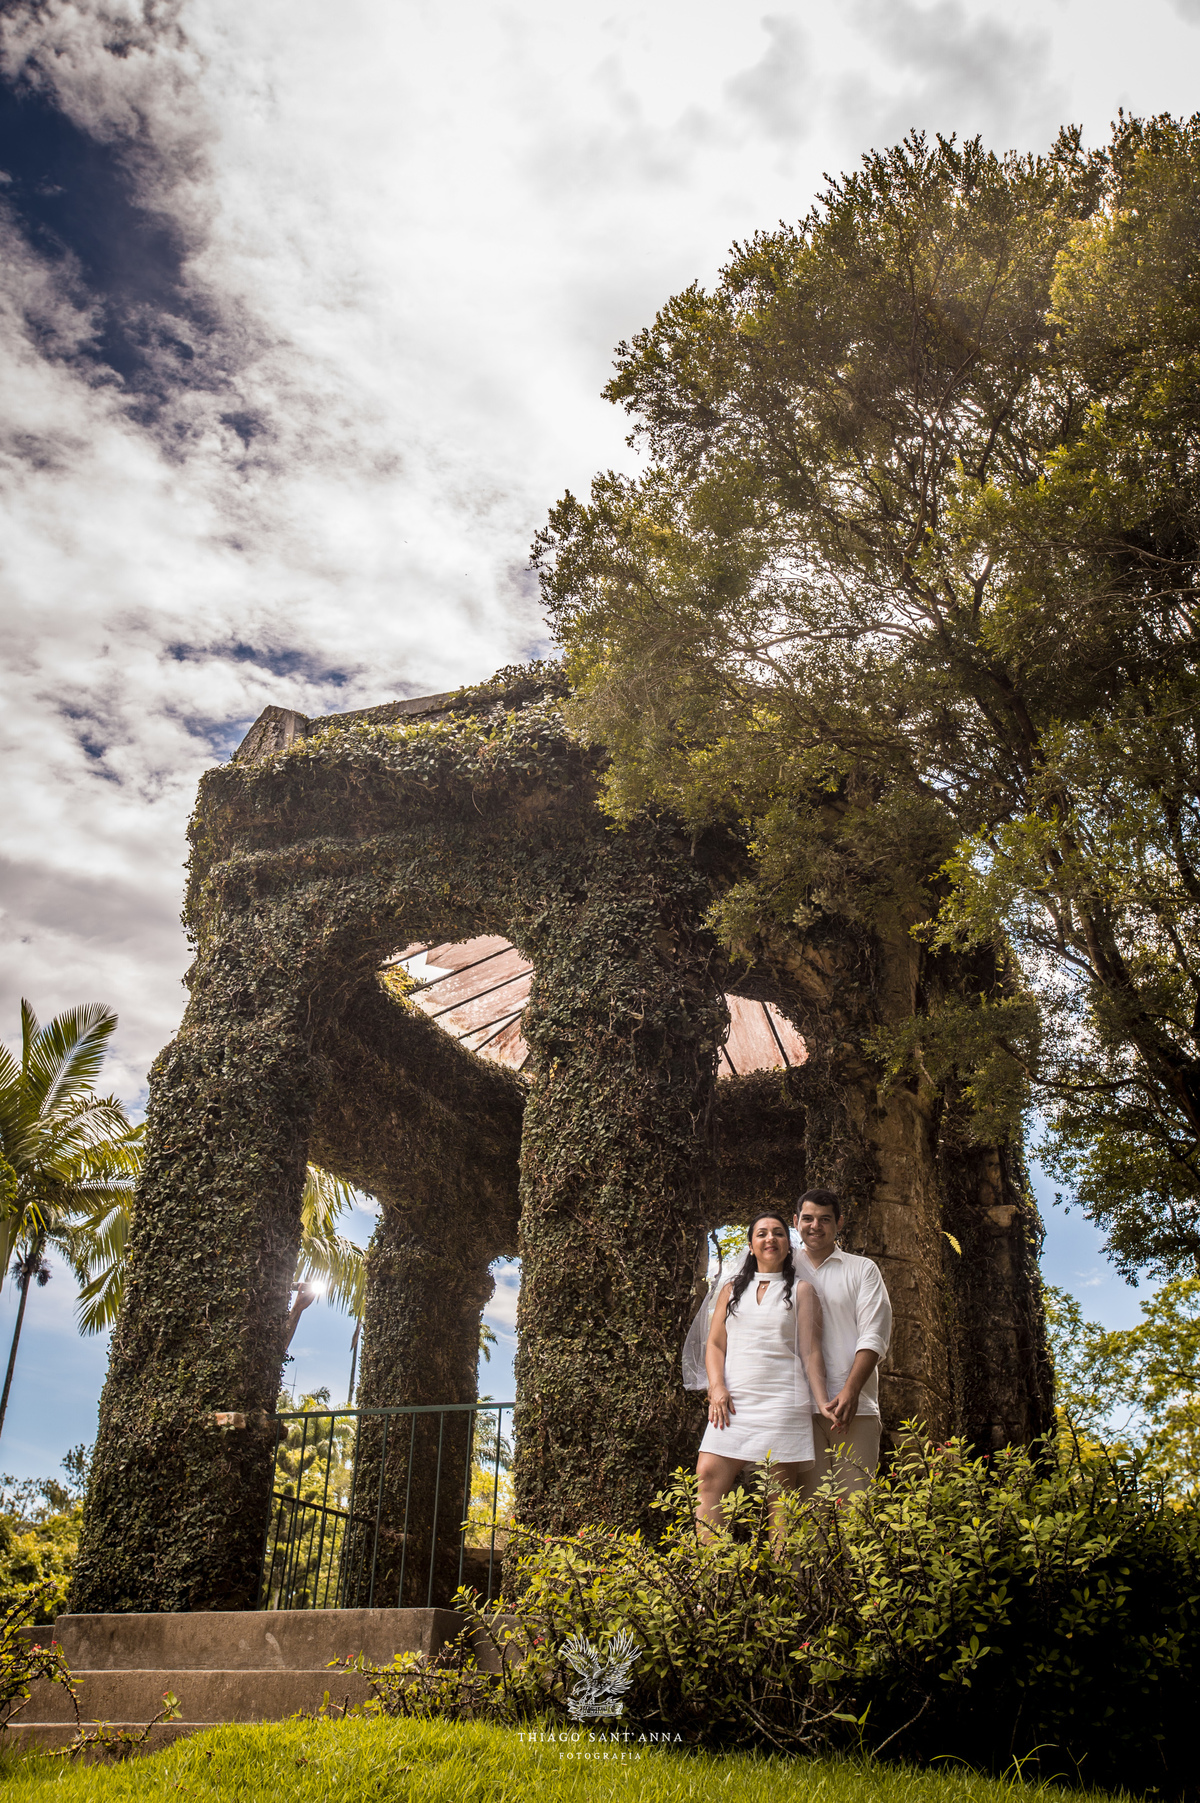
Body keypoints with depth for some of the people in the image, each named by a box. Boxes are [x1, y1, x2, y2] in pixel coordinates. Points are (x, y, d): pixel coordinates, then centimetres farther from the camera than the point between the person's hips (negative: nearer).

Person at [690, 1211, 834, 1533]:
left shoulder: (801, 1290, 11)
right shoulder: (731, 1290, 18)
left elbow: (810, 1351, 5)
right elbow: (715, 1344, 14)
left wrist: (822, 1401, -6)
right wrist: (716, 1387, -3)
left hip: (782, 1401, -2)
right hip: (733, 1402, 3)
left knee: (781, 1490, -6)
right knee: (709, 1477, -11)